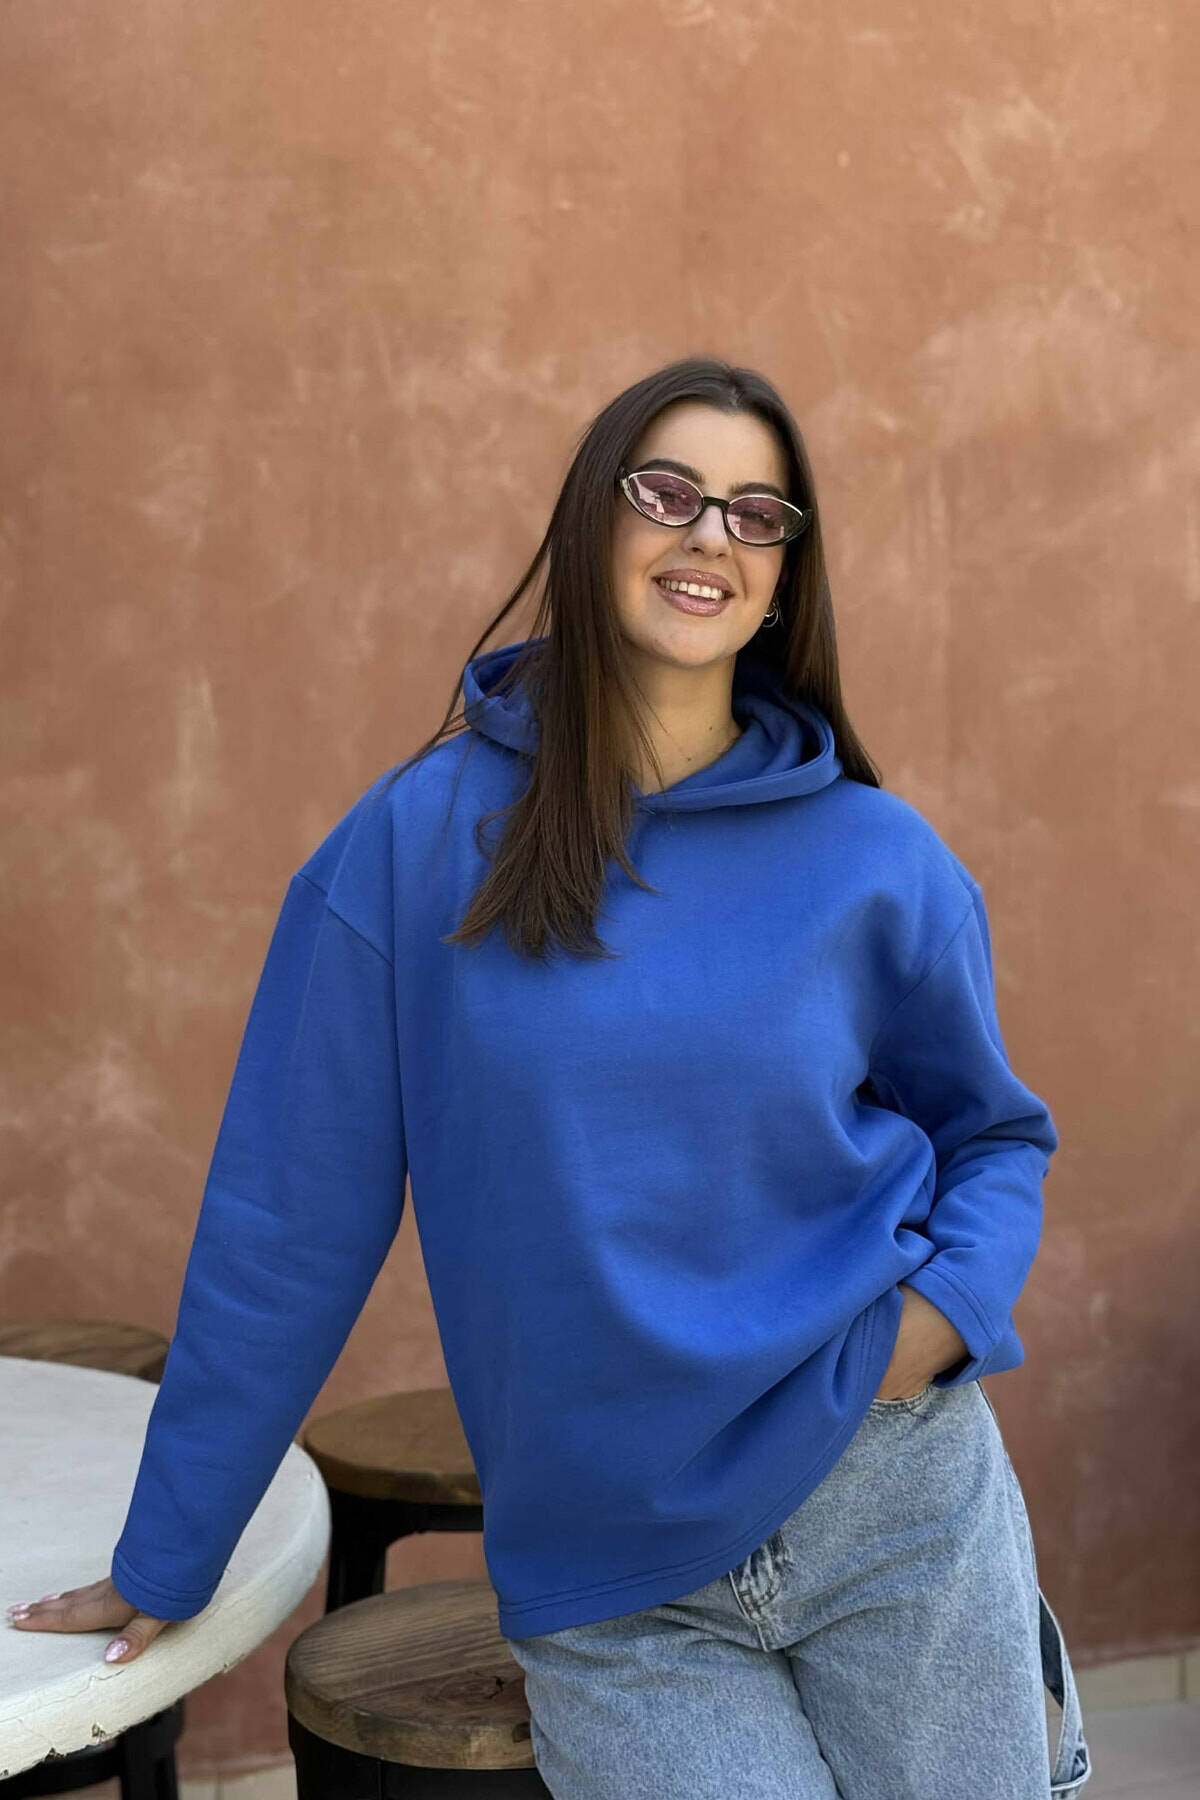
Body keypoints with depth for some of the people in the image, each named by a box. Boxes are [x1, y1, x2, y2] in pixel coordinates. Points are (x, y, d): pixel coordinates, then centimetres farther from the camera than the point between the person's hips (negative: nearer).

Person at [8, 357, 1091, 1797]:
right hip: (608, 1604, -1)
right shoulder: (423, 836, -5)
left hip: (898, 1502, 1)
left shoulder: (879, 863, -2)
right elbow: (289, 1213, 0)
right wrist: (163, 1562, 6)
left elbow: (996, 1134, 14)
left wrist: (949, 1304, -8)